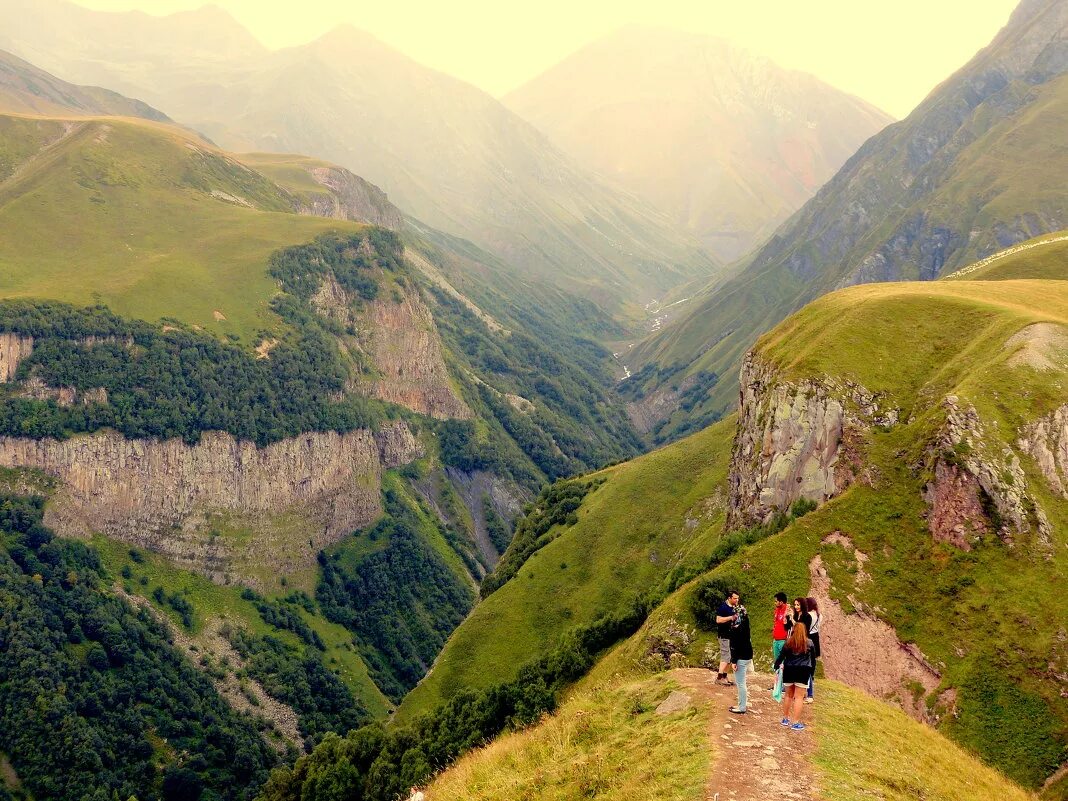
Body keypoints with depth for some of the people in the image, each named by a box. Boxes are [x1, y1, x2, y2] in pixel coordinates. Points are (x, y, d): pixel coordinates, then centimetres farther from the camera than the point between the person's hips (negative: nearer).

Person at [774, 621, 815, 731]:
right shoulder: (809, 643, -1)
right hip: (803, 672, -2)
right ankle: (796, 723, -3)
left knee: (788, 695, 17)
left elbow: (781, 656, 2)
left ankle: (785, 719, 27)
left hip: (789, 671, 2)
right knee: (799, 697, -1)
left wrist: (776, 666, 17)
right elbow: (812, 659, 2)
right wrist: (811, 673, 10)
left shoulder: (789, 642, 1)